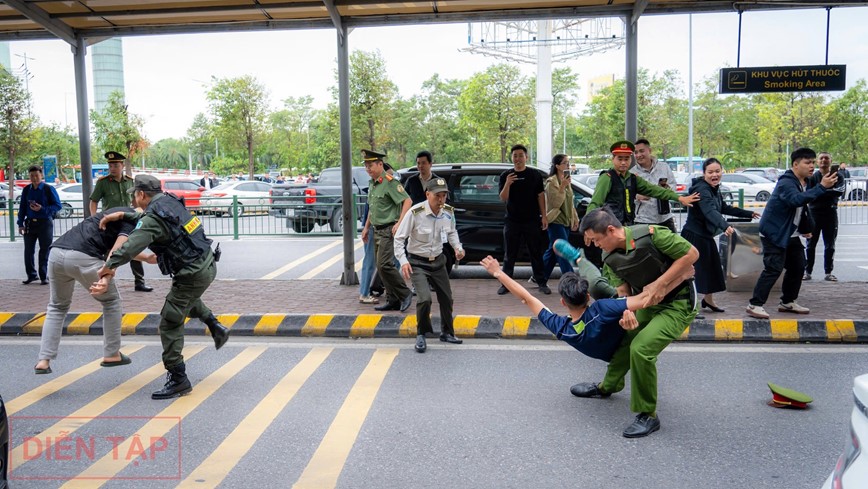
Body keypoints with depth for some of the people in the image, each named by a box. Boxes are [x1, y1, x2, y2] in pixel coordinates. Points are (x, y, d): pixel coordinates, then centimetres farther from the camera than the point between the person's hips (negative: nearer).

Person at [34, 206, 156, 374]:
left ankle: (44, 360, 17)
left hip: (56, 252, 8)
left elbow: (121, 249, 42)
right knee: (111, 301, 14)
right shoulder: (133, 220, 3)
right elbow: (116, 252, -12)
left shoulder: (122, 213, 29)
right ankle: (111, 355, 21)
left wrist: (147, 257, 41)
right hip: (82, 257, -8)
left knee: (57, 307, 25)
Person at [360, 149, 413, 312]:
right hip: (377, 230, 9)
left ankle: (405, 294, 0)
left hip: (388, 230, -9)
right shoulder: (372, 183, 14)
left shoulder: (390, 182, -13)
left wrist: (399, 223, -24)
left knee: (384, 265, -15)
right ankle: (393, 301, 17)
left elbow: (407, 201, -19)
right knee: (382, 267, 9)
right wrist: (367, 227, 24)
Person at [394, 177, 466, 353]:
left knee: (446, 299, 13)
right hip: (418, 263, -5)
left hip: (438, 261, 6)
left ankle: (447, 333, 37)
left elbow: (452, 232, 14)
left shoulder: (448, 212, -7)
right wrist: (403, 261, -26)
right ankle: (421, 335, 4)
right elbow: (399, 238, -16)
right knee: (425, 299, -21)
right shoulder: (415, 213, -23)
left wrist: (457, 247, -4)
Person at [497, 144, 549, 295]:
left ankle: (541, 283, 12)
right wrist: (507, 184, -23)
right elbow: (503, 198, -5)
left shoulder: (535, 174, 3)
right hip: (512, 221, 1)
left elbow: (541, 196, 4)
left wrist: (544, 216, -3)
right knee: (509, 255, 6)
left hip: (532, 220, -1)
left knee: (536, 253, 5)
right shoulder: (505, 175, 3)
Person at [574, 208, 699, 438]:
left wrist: (660, 284, -24)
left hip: (678, 303, -7)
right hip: (648, 303, 8)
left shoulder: (650, 235, -26)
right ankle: (608, 386, 44)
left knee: (640, 348, -21)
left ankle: (648, 415, -5)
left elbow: (691, 254, -21)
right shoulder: (610, 259, -5)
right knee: (623, 338, 14)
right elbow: (623, 291, -5)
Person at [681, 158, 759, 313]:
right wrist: (725, 226, -54)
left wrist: (749, 214, 31)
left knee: (712, 268, 19)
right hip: (694, 236, -10)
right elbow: (710, 211, -38)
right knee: (694, 271, -11)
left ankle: (708, 300, 38)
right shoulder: (702, 190, -21)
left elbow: (724, 208, 24)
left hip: (706, 235, 10)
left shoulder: (714, 189, 9)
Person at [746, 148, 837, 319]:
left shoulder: (804, 183, 11)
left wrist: (806, 228, 23)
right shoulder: (786, 183, -20)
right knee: (773, 269, -15)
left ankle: (788, 302, 26)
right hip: (774, 233, -10)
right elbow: (797, 199, -40)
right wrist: (821, 187, -43)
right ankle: (755, 305, -11)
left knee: (797, 267, 13)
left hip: (790, 234, 10)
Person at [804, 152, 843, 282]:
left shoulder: (837, 176, 4)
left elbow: (840, 191, -13)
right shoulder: (812, 177, 3)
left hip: (830, 213, 1)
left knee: (830, 246, 6)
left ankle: (828, 272, 12)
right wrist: (830, 192, -16)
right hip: (814, 213, -1)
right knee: (810, 244, 1)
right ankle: (807, 272, 5)